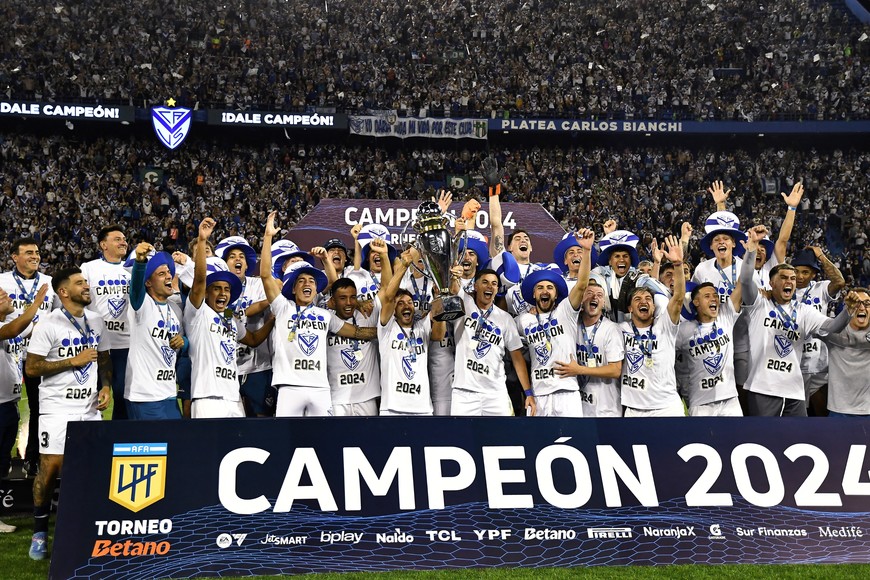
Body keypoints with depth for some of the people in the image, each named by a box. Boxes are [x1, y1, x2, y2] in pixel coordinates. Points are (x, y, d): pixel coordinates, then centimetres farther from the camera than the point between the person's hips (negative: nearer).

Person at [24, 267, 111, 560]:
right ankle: (40, 531, 15)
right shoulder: (49, 324, -10)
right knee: (50, 469, -2)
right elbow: (31, 367, -12)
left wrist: (106, 386, 3)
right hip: (57, 408, -5)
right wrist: (73, 360, -15)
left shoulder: (96, 321, 9)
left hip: (90, 408, 5)